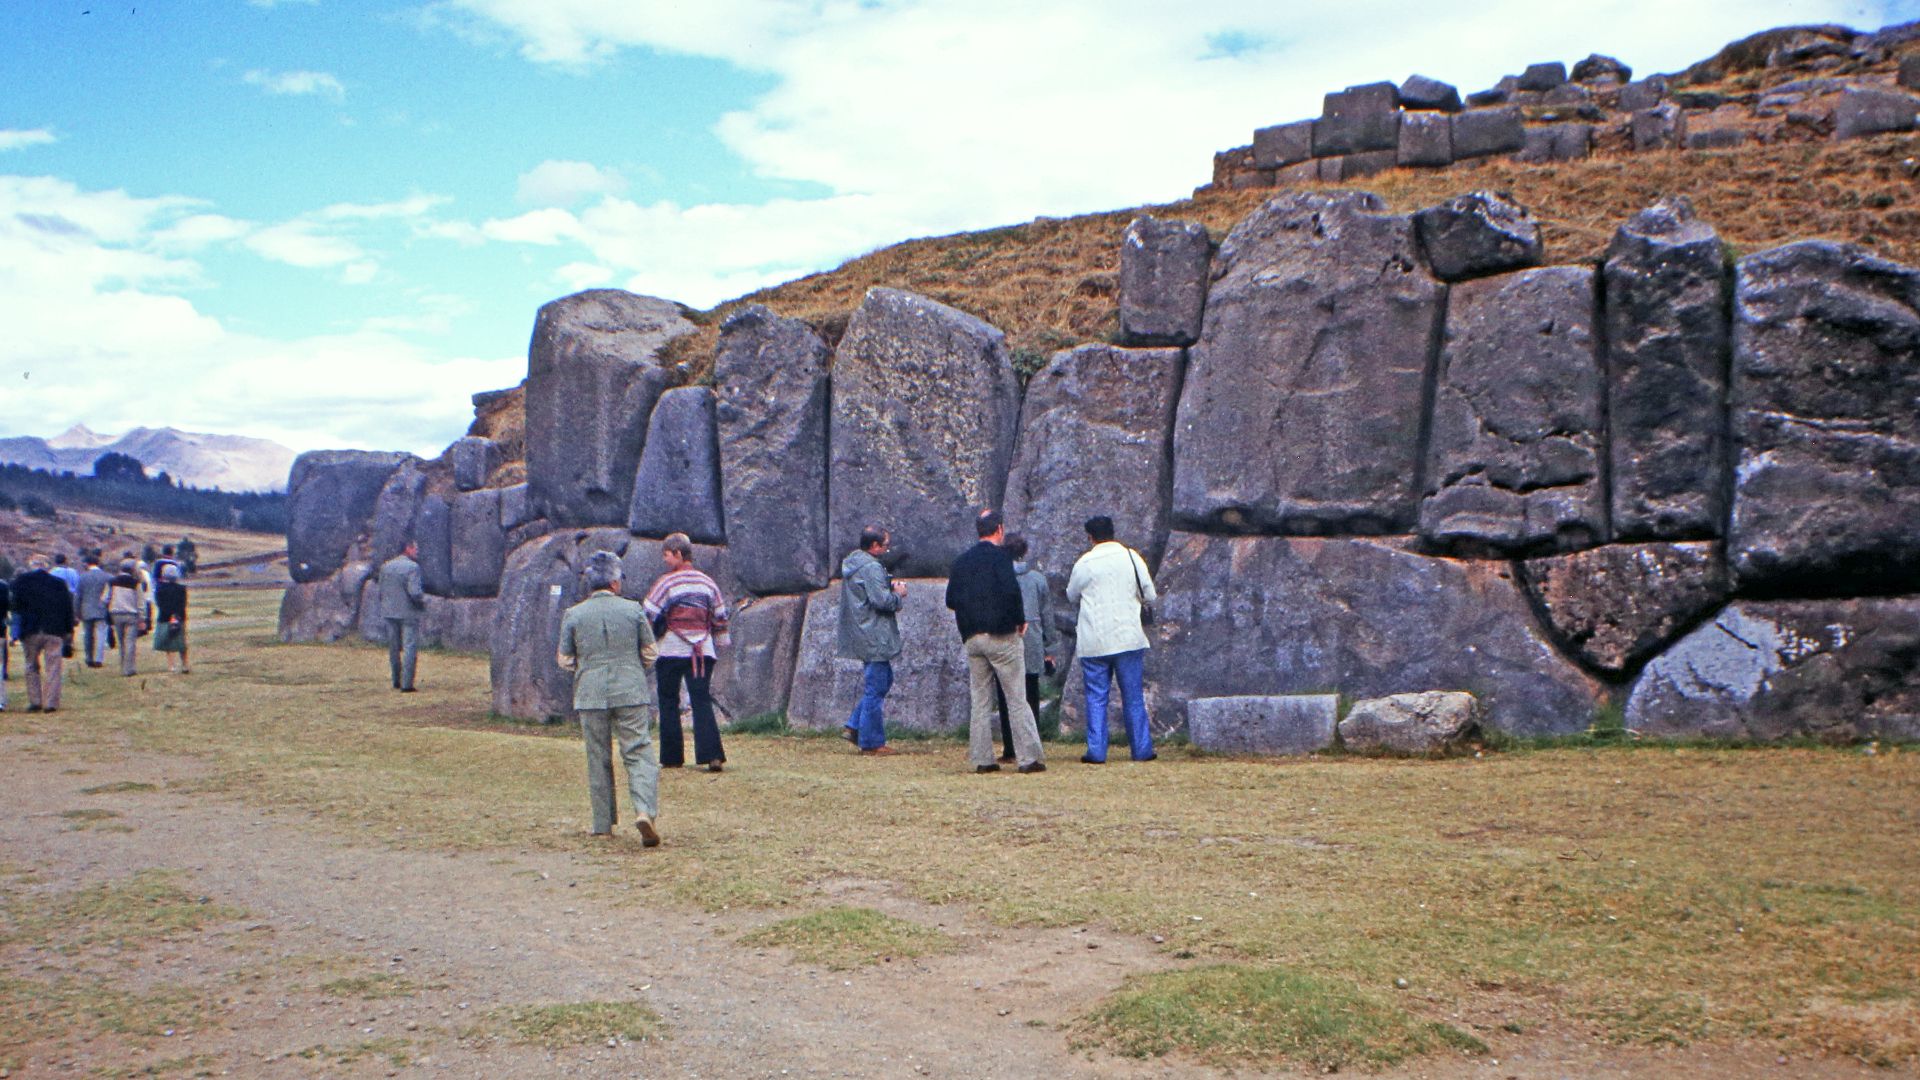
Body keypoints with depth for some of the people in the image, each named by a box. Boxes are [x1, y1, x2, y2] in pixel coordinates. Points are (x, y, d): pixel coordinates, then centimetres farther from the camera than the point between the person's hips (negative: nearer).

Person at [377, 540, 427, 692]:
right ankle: (406, 684, -6)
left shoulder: (385, 566, 7)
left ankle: (396, 681, 24)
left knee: (393, 648, 15)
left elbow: (381, 591, 10)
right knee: (410, 648, -2)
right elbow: (415, 592, -21)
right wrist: (423, 601, -3)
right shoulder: (412, 567, -14)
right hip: (408, 613, -6)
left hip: (389, 612, 6)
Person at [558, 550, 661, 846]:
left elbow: (565, 659, 8)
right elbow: (650, 652, 6)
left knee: (598, 760, 10)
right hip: (631, 692, -1)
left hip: (590, 696, 1)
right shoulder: (633, 609, 0)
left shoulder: (573, 615, 1)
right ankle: (645, 811, -21)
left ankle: (603, 825, 15)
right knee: (639, 753, 0)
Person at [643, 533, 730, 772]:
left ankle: (672, 757, 10)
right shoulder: (707, 583, 8)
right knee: (702, 701, 1)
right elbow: (720, 617, 13)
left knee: (669, 703, 8)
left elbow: (648, 615, -8)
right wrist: (720, 644, 24)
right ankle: (712, 755, -13)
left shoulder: (666, 582, -7)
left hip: (671, 650, -4)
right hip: (703, 650, 4)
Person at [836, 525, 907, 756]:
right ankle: (871, 742, 2)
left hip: (862, 637, 10)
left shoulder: (853, 562, 14)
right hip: (874, 638, -10)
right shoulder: (871, 568, -18)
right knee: (876, 688, -3)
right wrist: (898, 594, -5)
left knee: (883, 680, 20)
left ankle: (855, 726, 19)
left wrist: (890, 588, 12)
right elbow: (882, 600, -24)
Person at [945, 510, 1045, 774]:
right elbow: (1011, 590, -20)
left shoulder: (961, 561, 12)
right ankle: (1029, 758, -4)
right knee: (1017, 700, -2)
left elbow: (951, 601, 11)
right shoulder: (999, 556, -7)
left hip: (971, 640, 6)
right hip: (1002, 636, -6)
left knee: (980, 701, 9)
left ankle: (982, 759, 8)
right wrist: (1020, 620, -8)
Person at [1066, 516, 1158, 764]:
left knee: (1096, 698, 4)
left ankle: (1096, 752, 1)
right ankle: (1141, 750, 11)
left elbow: (1072, 596, 12)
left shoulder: (1084, 564, -3)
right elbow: (1150, 595, 4)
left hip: (1094, 642, -1)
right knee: (1134, 697, 8)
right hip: (1129, 639, 1)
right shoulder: (1132, 557, 0)